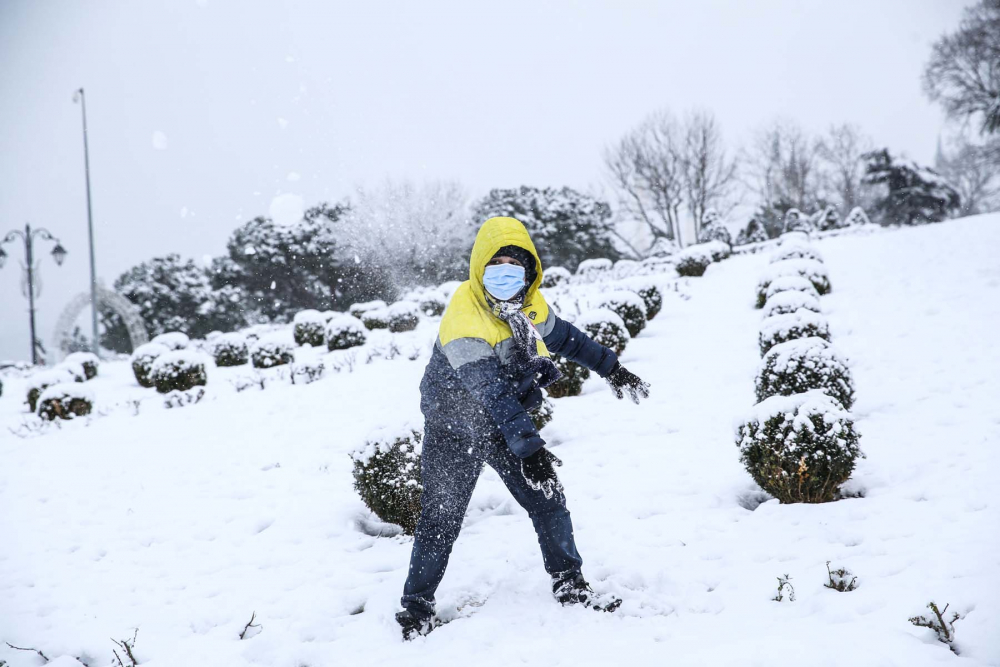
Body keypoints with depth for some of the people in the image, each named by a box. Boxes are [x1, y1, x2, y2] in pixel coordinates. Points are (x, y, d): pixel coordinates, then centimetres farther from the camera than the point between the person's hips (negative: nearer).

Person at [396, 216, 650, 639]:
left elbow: (564, 337, 13)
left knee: (548, 500, 3)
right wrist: (527, 446, -48)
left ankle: (570, 587, 18)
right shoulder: (463, 322, -31)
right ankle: (416, 606, 12)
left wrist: (612, 369, 15)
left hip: (508, 428, 6)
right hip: (454, 430, -6)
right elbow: (493, 392, -40)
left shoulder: (529, 304, -8)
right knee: (441, 520, -4)